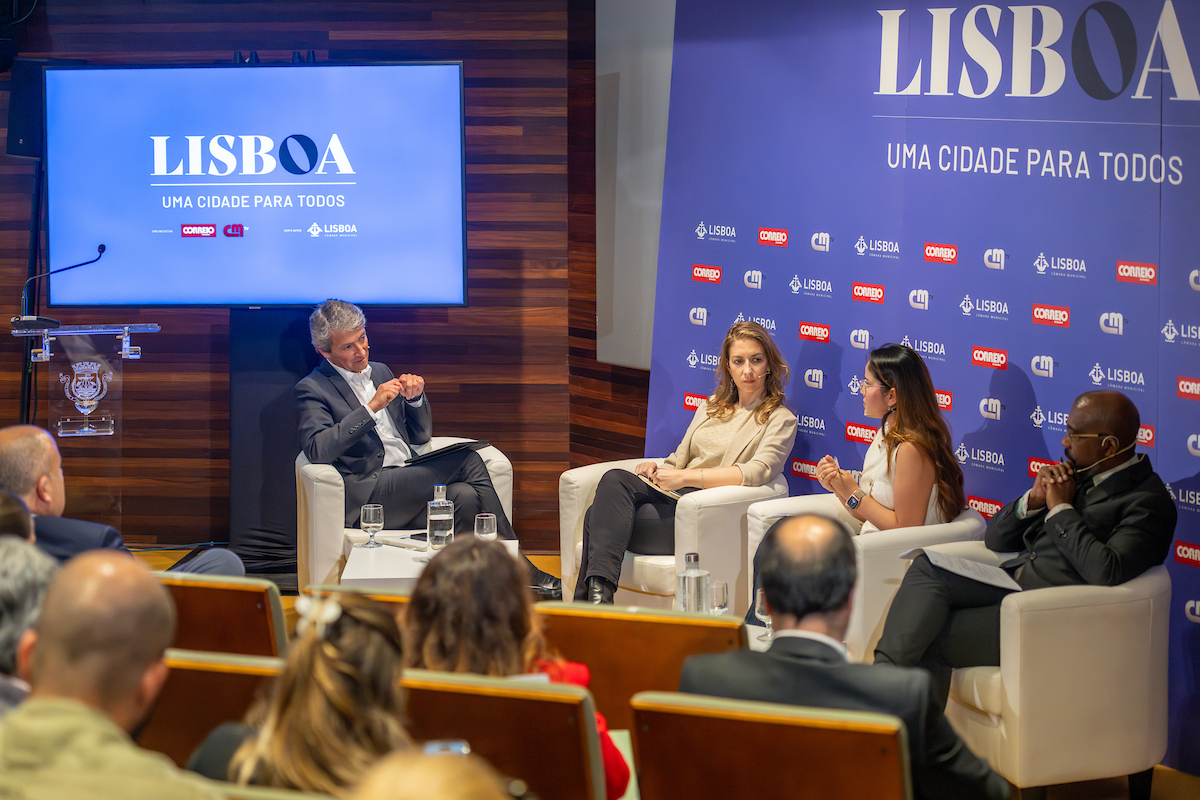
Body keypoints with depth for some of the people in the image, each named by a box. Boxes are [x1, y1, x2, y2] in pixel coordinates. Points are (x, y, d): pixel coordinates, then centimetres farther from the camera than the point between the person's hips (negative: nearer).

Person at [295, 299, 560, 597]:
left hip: (407, 482, 6)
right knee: (469, 462, -23)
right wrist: (372, 407, -18)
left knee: (465, 496, -28)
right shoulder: (312, 389, 1)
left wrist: (414, 399, 2)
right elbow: (317, 450, -17)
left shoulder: (380, 372, 22)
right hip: (369, 492, -6)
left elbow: (421, 436, 23)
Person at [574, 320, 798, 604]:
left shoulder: (780, 420, 5)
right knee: (615, 479, -28)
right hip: (672, 499, 6)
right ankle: (599, 589, -37)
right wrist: (656, 468, 1)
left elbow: (757, 472, -12)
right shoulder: (712, 407, 25)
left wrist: (686, 477, -19)